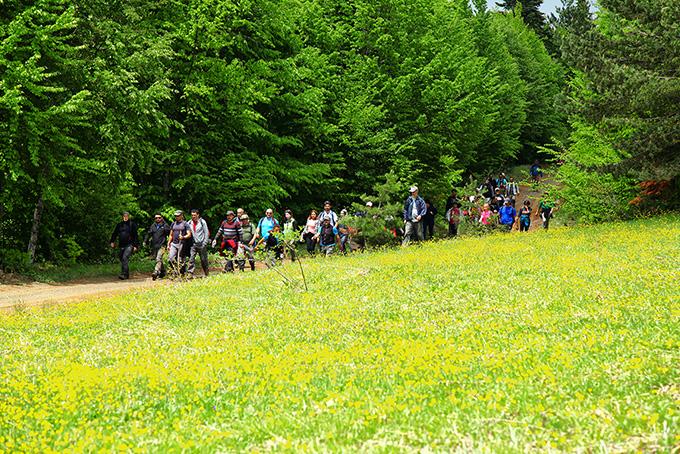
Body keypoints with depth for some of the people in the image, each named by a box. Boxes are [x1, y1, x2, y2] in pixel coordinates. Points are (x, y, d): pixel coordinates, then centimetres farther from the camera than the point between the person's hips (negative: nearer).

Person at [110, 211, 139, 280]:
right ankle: (127, 275, 23)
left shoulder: (132, 224, 2)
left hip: (129, 245, -5)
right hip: (121, 245, 6)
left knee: (125, 258, -21)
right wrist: (112, 242, 7)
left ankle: (124, 274, -26)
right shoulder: (119, 225, 13)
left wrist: (136, 245, -2)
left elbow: (135, 236, 2)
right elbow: (114, 234, 20)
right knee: (121, 259, 9)